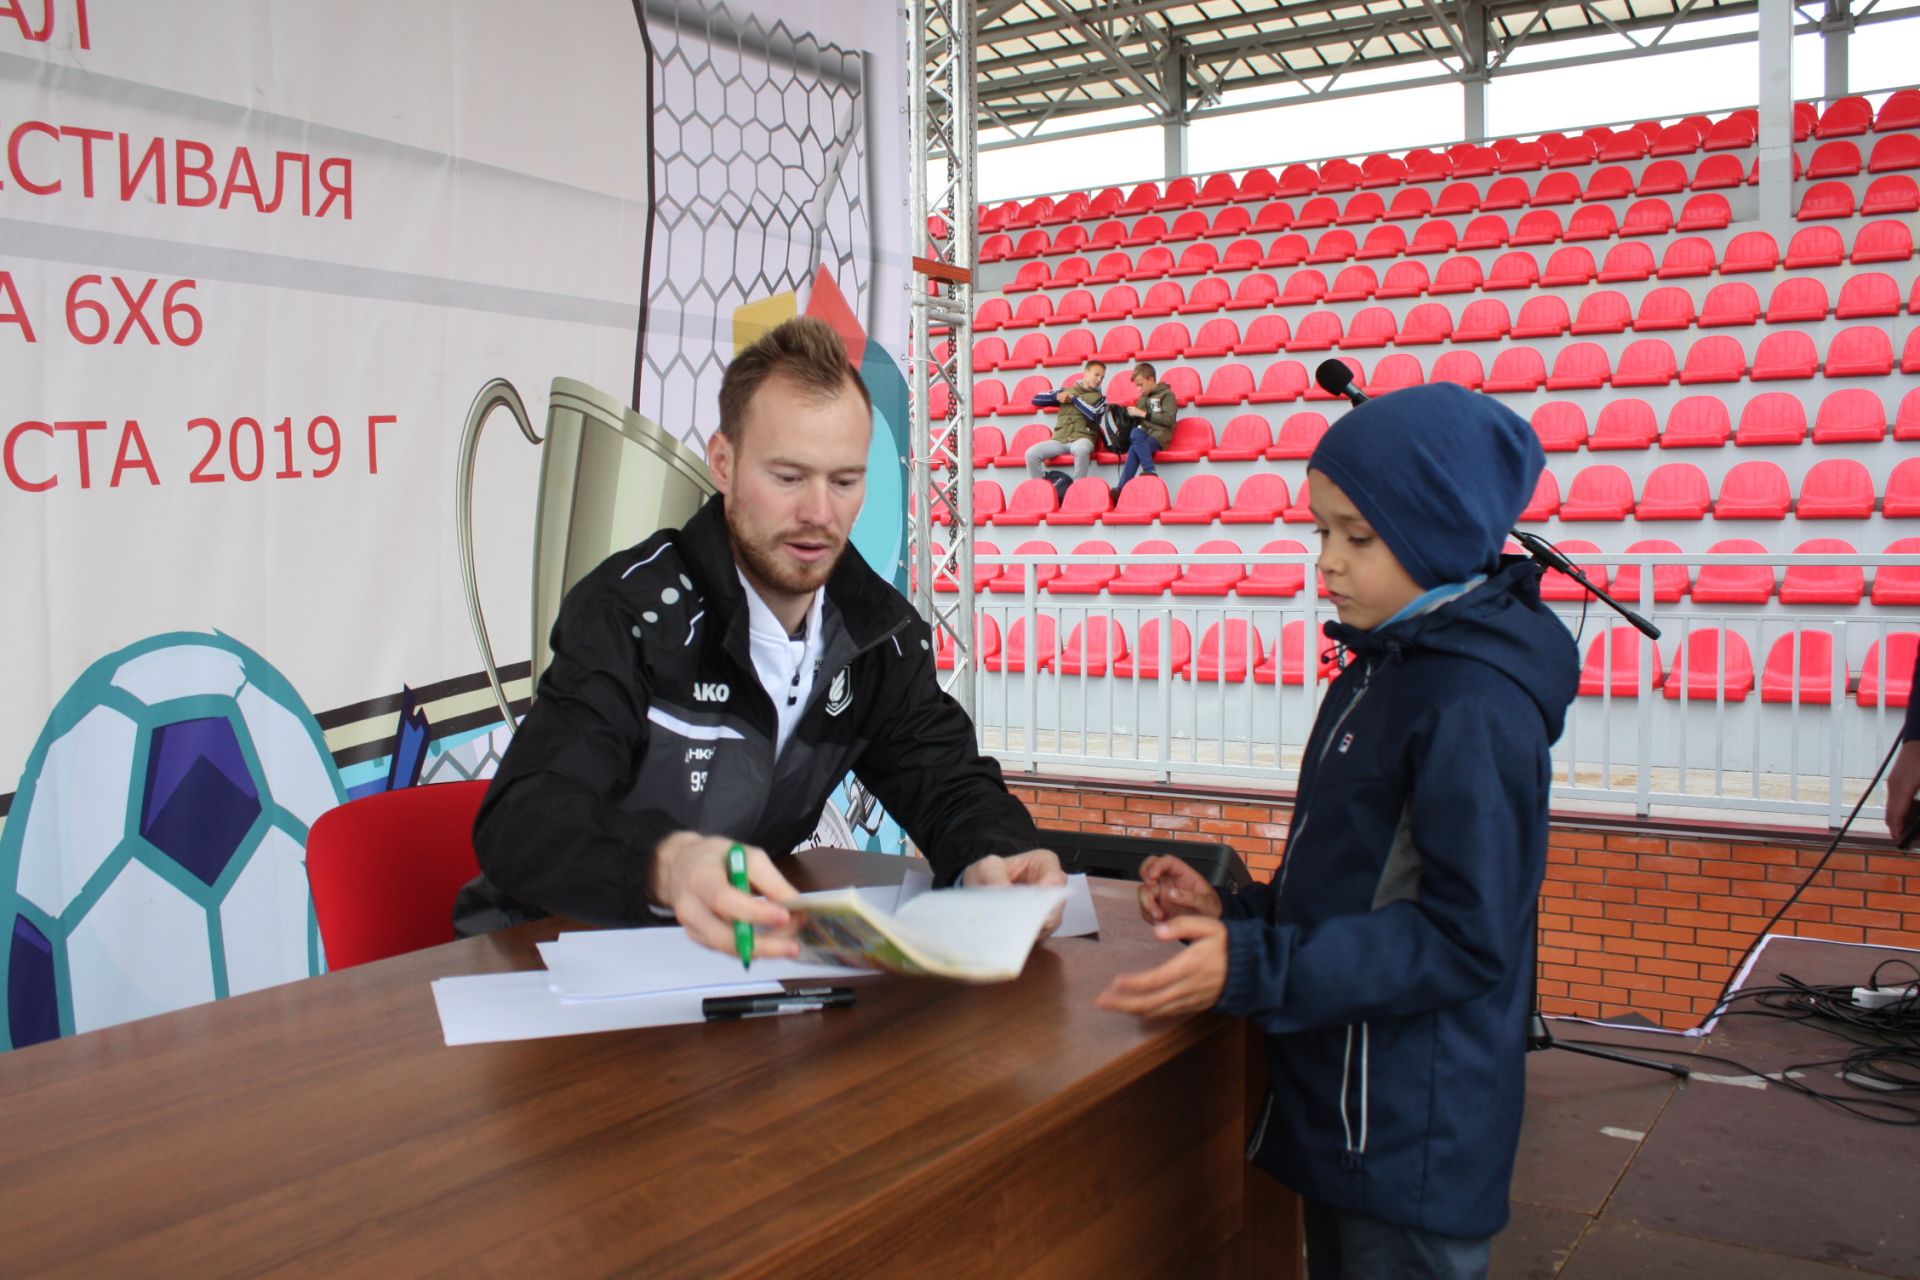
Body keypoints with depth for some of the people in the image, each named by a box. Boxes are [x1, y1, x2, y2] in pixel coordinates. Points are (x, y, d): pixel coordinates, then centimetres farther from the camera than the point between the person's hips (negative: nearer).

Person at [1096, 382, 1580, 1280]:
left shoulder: (1475, 706, -21)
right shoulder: (1379, 671, 8)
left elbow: (1463, 937, -23)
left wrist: (1253, 969, -27)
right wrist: (1235, 913, 2)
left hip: (1411, 1145, -9)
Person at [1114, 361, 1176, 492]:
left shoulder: (1167, 394, 2)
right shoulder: (1143, 397, 22)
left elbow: (1169, 419, -11)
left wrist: (1143, 414, -12)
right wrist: (1133, 413, 5)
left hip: (1159, 434, -5)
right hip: (1144, 431, 5)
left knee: (1135, 449, -33)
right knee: (1135, 433, -33)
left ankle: (1122, 488, -33)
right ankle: (1151, 471, -42)